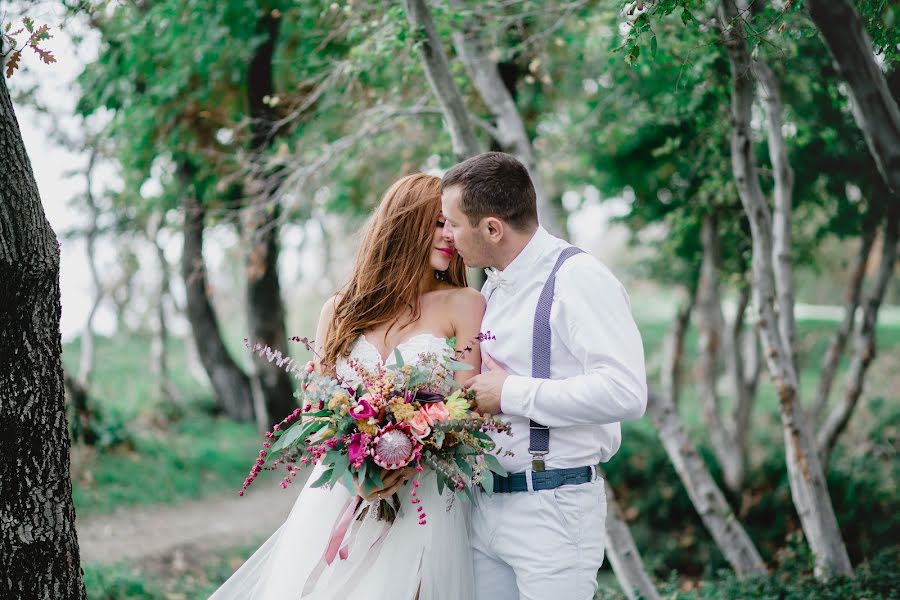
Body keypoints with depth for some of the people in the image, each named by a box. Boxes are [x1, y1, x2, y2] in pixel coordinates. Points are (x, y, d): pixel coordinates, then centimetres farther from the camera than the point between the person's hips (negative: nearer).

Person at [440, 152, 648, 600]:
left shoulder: (576, 278, -13)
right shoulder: (493, 287, 13)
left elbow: (624, 393, -25)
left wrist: (510, 394, -18)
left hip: (553, 510, -8)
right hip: (485, 507, 8)